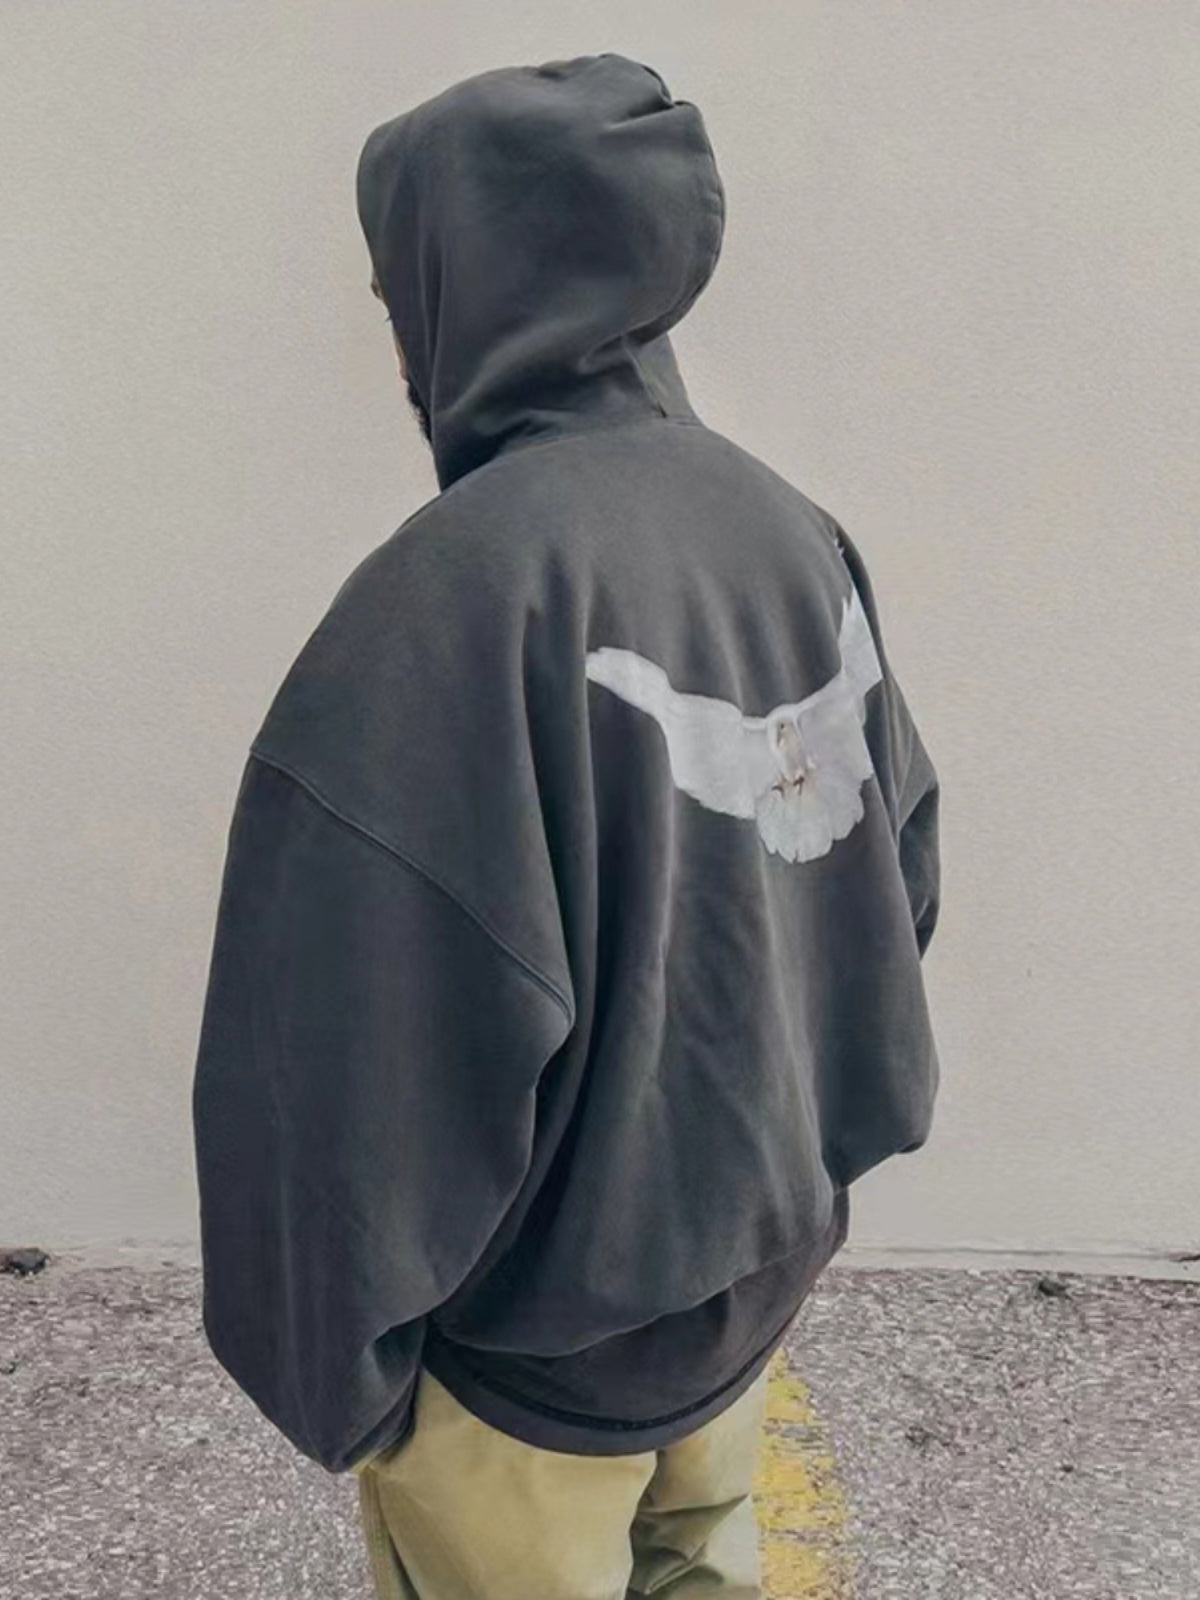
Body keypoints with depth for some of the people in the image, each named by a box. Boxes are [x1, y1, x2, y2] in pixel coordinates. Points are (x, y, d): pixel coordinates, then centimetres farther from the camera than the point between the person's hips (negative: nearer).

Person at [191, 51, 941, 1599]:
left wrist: (333, 1365, -12)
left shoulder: (461, 583, -27)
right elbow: (895, 872, 2)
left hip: (542, 1338, -5)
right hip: (763, 1253, 6)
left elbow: (362, 1051, -28)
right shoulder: (796, 530, -6)